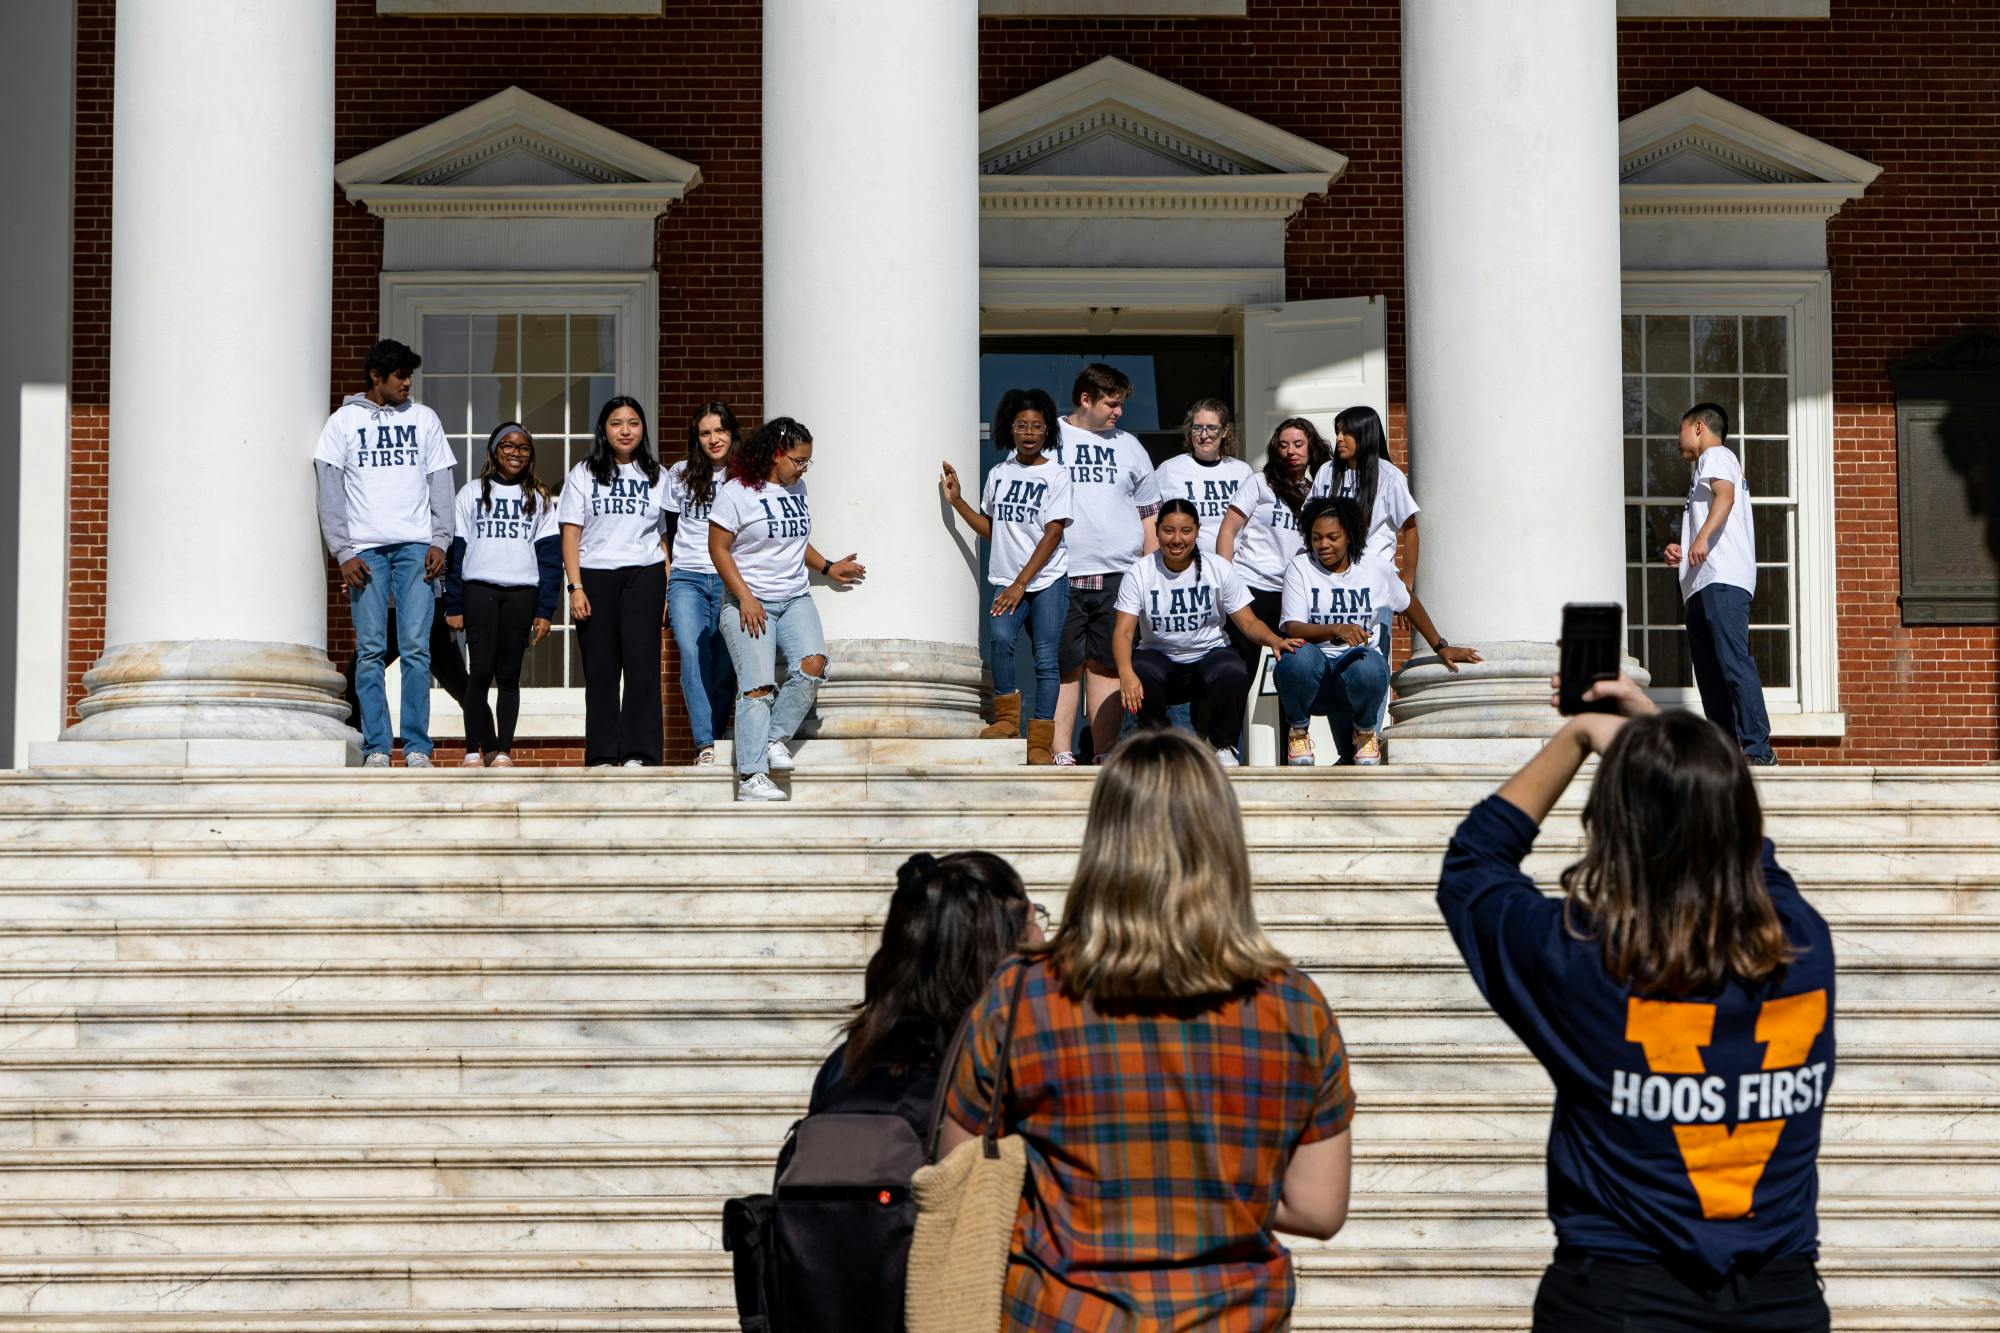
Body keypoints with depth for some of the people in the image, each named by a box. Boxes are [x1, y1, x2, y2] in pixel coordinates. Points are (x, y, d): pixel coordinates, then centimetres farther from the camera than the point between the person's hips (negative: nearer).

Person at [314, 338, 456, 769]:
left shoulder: (424, 419, 13)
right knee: (370, 650, -3)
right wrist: (343, 553, -7)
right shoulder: (343, 421, 6)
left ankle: (417, 746, -3)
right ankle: (376, 747, 0)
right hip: (365, 549, -1)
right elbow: (330, 492, 2)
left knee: (416, 648, -5)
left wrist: (440, 542, -1)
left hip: (415, 546, 1)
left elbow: (440, 486, 11)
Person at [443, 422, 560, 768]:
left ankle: (503, 751, 3)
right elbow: (456, 550, 7)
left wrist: (545, 610, -1)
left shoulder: (539, 499, 13)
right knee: (481, 671, -7)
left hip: (522, 593, 1)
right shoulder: (472, 493, 11)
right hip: (479, 589, -1)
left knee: (509, 674, 1)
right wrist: (453, 606, 0)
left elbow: (550, 556, 8)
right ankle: (473, 750, -2)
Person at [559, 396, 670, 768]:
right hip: (595, 575, 0)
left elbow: (664, 538, 12)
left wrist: (668, 591, 4)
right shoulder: (583, 474, 9)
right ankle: (601, 756, 3)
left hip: (644, 575, 0)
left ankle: (639, 754, -9)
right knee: (600, 668, 0)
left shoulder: (655, 476, 13)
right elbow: (570, 533, 4)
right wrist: (575, 587, -6)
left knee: (641, 661, -8)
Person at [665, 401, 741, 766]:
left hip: (731, 581, 0)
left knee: (725, 665, -7)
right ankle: (705, 746, -24)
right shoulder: (680, 476, 11)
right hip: (687, 579, 0)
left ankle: (710, 743, 3)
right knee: (692, 654, -18)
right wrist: (663, 586, 11)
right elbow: (670, 534, 16)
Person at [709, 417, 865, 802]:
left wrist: (828, 568, 20)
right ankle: (751, 778, -14)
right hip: (749, 603, -6)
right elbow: (719, 549, -8)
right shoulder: (736, 492, -6)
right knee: (758, 686, -14)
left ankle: (776, 738, -6)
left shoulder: (797, 489, 14)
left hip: (796, 598, 6)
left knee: (813, 663, -20)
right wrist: (745, 599, -14)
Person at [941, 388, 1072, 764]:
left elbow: (1052, 534, -6)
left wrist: (1021, 583, -12)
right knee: (1002, 638, -24)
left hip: (1048, 579, -2)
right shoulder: (998, 474, 14)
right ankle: (1006, 717, -9)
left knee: (1045, 657, -7)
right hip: (1006, 580, 2)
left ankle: (1040, 743, -5)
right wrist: (957, 501, 8)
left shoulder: (1056, 475, 1)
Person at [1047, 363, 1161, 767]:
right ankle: (1062, 755, -3)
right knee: (1065, 666, -5)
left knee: (1107, 665, 3)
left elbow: (1148, 516, 20)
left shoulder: (1128, 446, 17)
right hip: (1061, 575, -3)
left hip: (1117, 577, 3)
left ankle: (1105, 754, 6)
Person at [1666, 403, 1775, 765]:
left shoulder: (1716, 456, 4)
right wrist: (1682, 552, 20)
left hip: (1722, 580, -10)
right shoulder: (1704, 470, 33)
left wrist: (1702, 537, -32)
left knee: (1733, 660, -18)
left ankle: (1759, 748, -25)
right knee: (1709, 671, 4)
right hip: (1702, 584, 10)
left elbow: (1725, 494, -17)